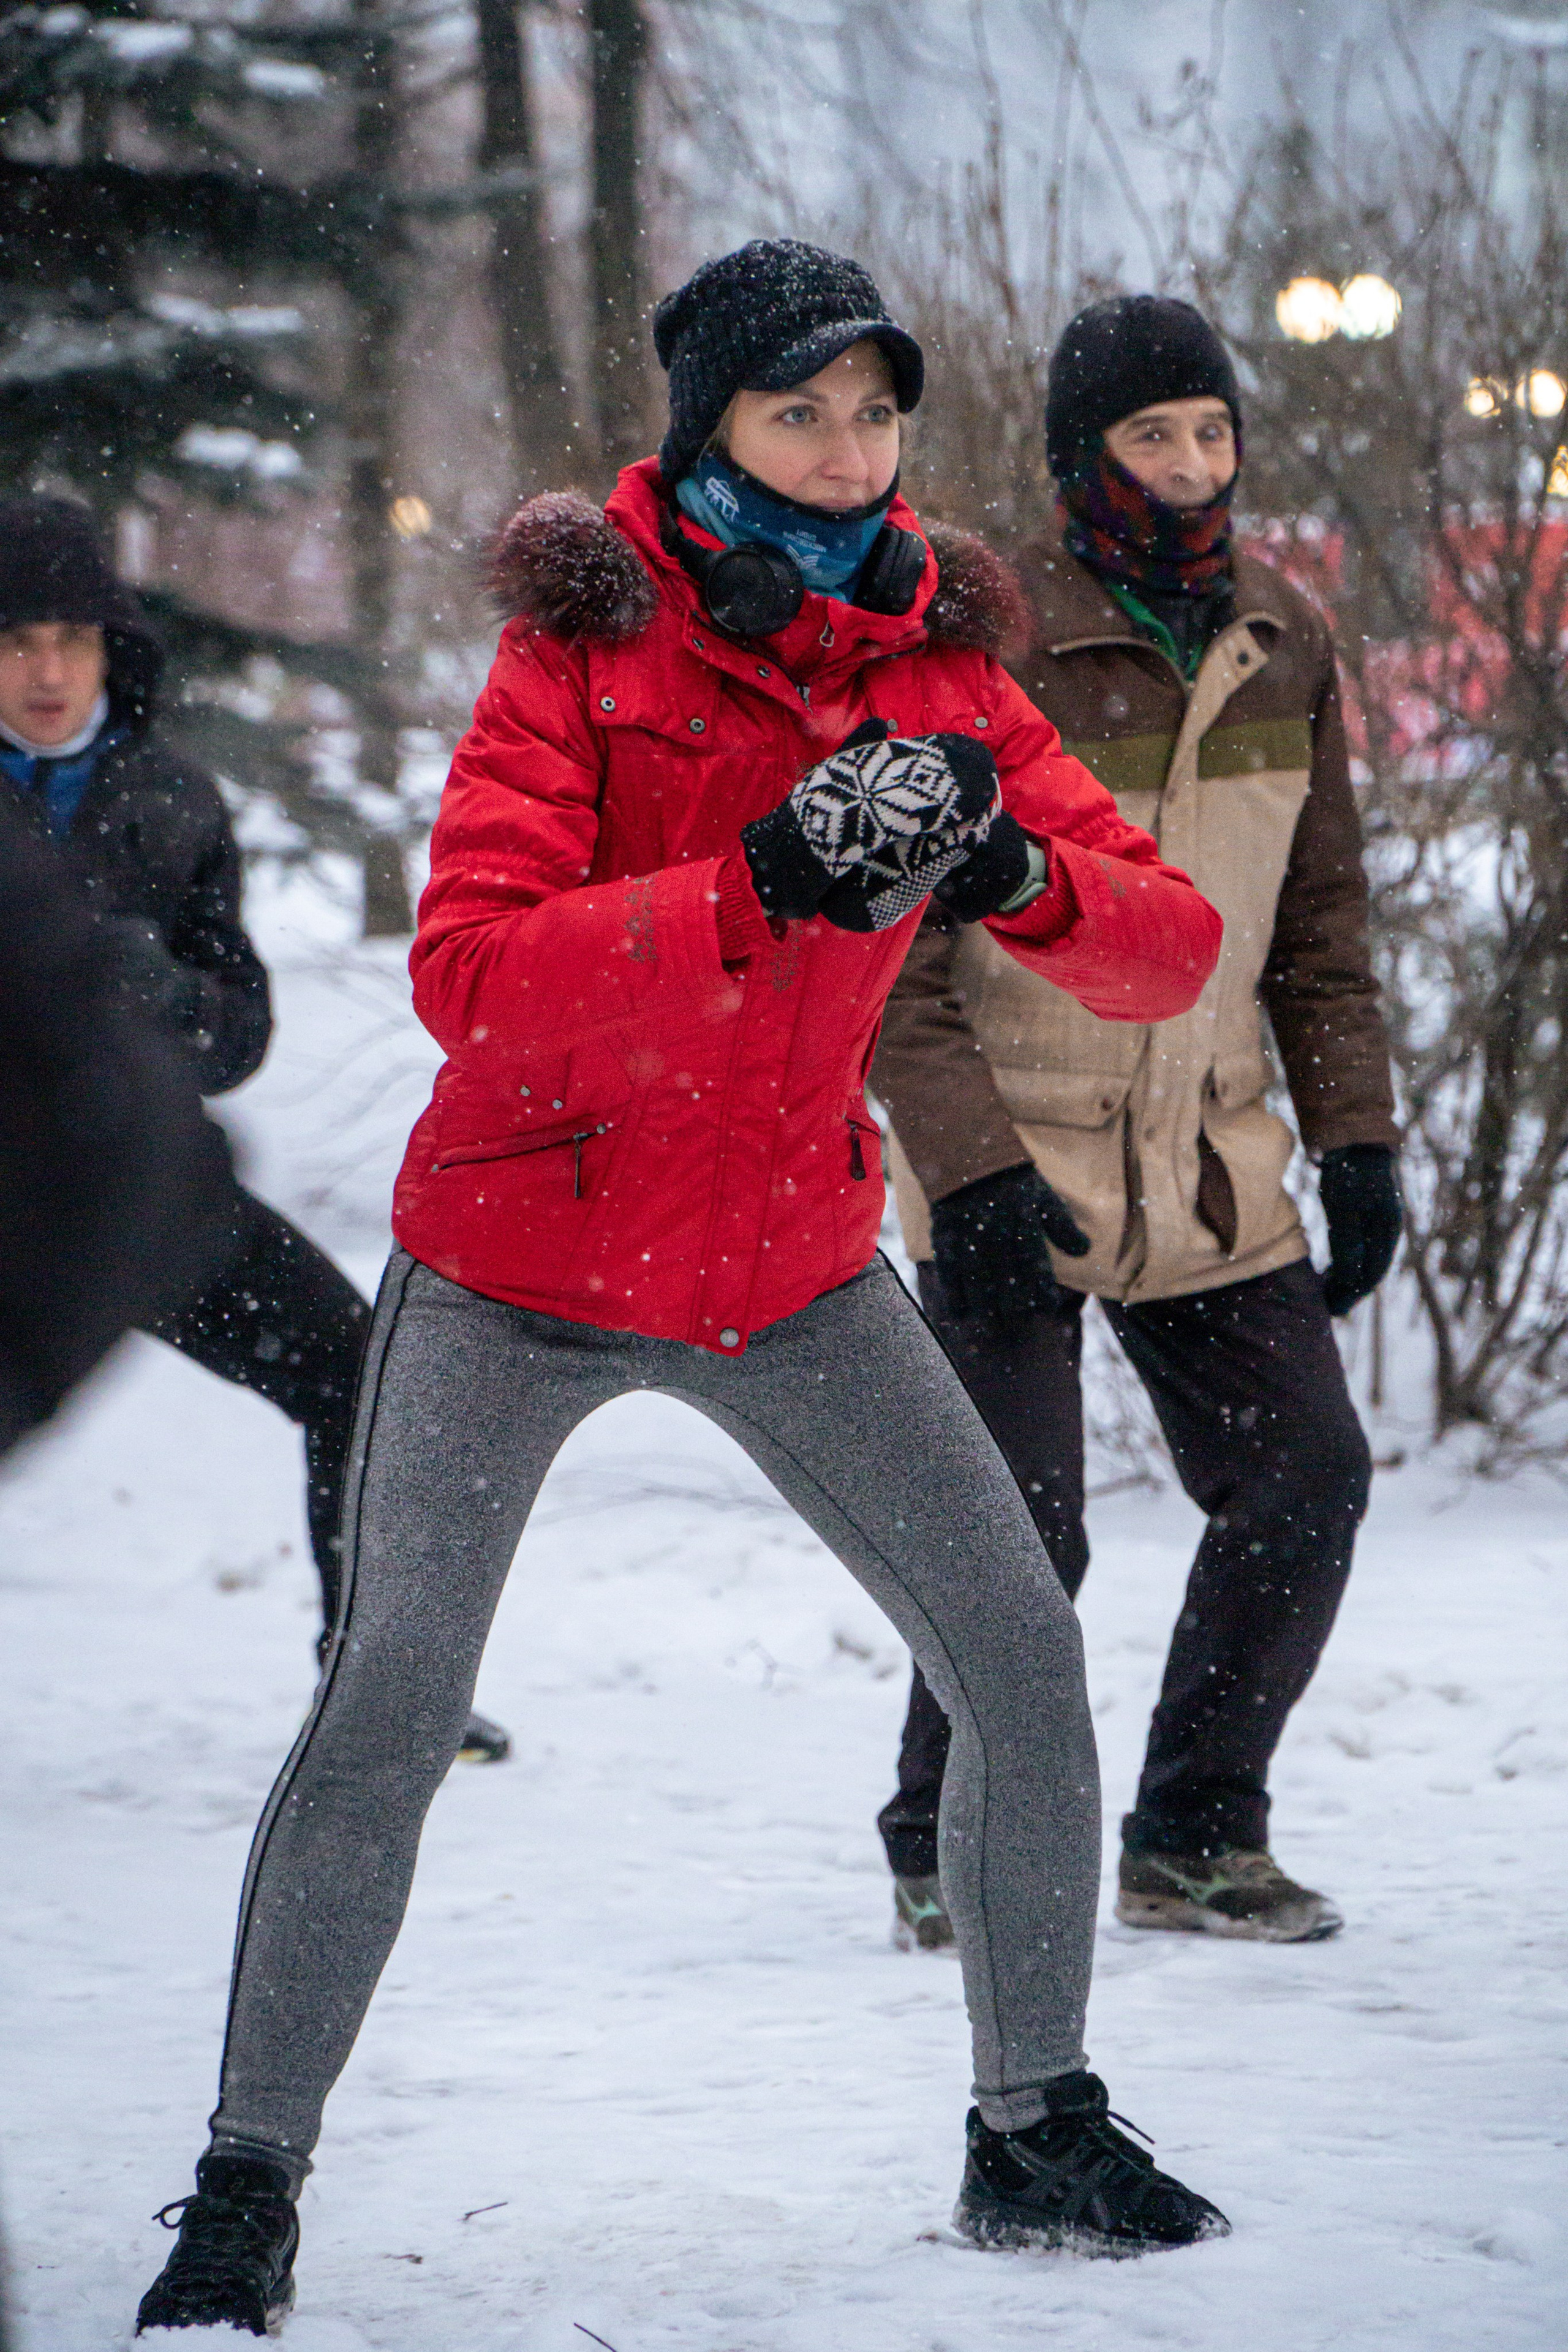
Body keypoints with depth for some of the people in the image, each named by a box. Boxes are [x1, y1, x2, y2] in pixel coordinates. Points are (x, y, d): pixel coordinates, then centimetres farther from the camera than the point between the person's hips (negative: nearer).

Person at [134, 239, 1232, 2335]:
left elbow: (1170, 953, -6)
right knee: (388, 1713, -14)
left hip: (791, 1268, 4)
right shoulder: (586, 638, -14)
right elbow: (471, 973, -27)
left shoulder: (933, 662, -1)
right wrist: (762, 886, -37)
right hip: (519, 1263, -4)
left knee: (1023, 1662, 0)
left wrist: (1020, 871, -28)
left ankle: (1041, 2137, 17)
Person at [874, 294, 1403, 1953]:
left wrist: (1355, 1139, 6)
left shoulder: (1280, 643, 5)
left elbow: (1320, 923, 13)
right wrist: (973, 1172, -19)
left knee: (1305, 1476, 1)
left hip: (1209, 1169, 6)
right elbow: (887, 944, -12)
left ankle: (1195, 1838, 16)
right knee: (1020, 1530, -11)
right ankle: (948, 1852, 11)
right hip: (1011, 1165, -6)